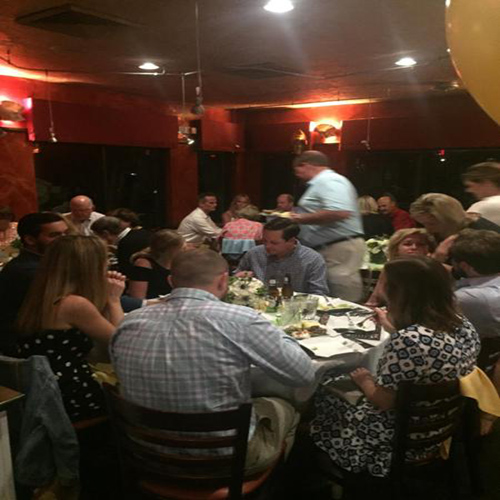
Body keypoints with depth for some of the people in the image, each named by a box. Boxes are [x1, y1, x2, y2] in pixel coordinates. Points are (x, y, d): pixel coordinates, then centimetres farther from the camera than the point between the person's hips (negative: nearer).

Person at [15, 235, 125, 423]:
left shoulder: (41, 299, 6)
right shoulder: (75, 304, -22)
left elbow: (102, 343, 11)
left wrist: (107, 297, 8)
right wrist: (114, 299, -1)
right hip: (68, 403, -8)